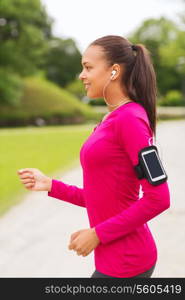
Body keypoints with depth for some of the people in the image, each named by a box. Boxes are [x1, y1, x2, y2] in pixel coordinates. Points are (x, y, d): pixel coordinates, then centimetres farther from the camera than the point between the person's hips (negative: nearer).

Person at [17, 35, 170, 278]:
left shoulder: (130, 118, -16)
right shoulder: (111, 121, 10)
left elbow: (158, 199, -20)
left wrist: (97, 234, -16)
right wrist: (51, 186, 7)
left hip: (124, 262, -8)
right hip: (114, 256, 8)